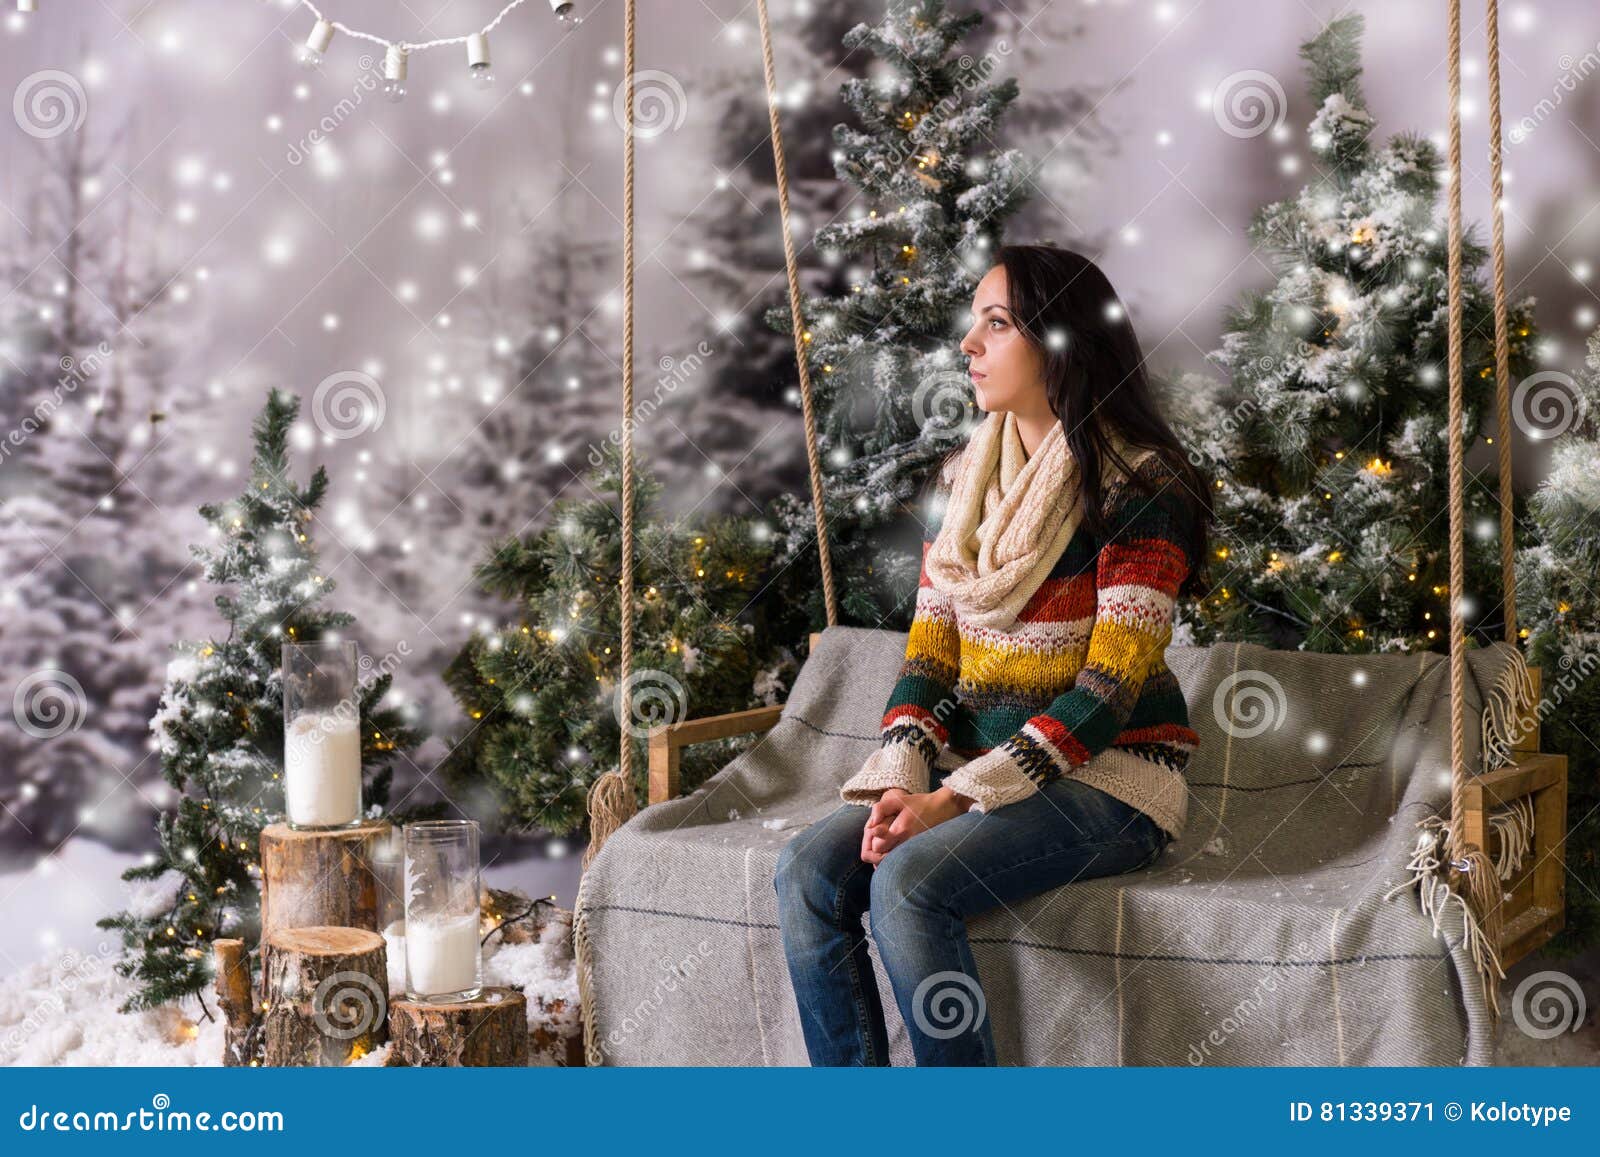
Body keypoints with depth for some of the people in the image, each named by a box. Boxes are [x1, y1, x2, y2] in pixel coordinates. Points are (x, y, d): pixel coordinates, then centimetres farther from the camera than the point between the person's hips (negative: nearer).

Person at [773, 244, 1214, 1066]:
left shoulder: (1137, 489, -10)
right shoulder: (963, 478, 12)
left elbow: (1109, 689, -15)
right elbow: (929, 652, 9)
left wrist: (955, 800, -20)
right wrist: (901, 782, -10)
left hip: (1107, 778, -6)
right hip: (972, 765, 6)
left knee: (910, 883, -30)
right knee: (807, 870, -18)